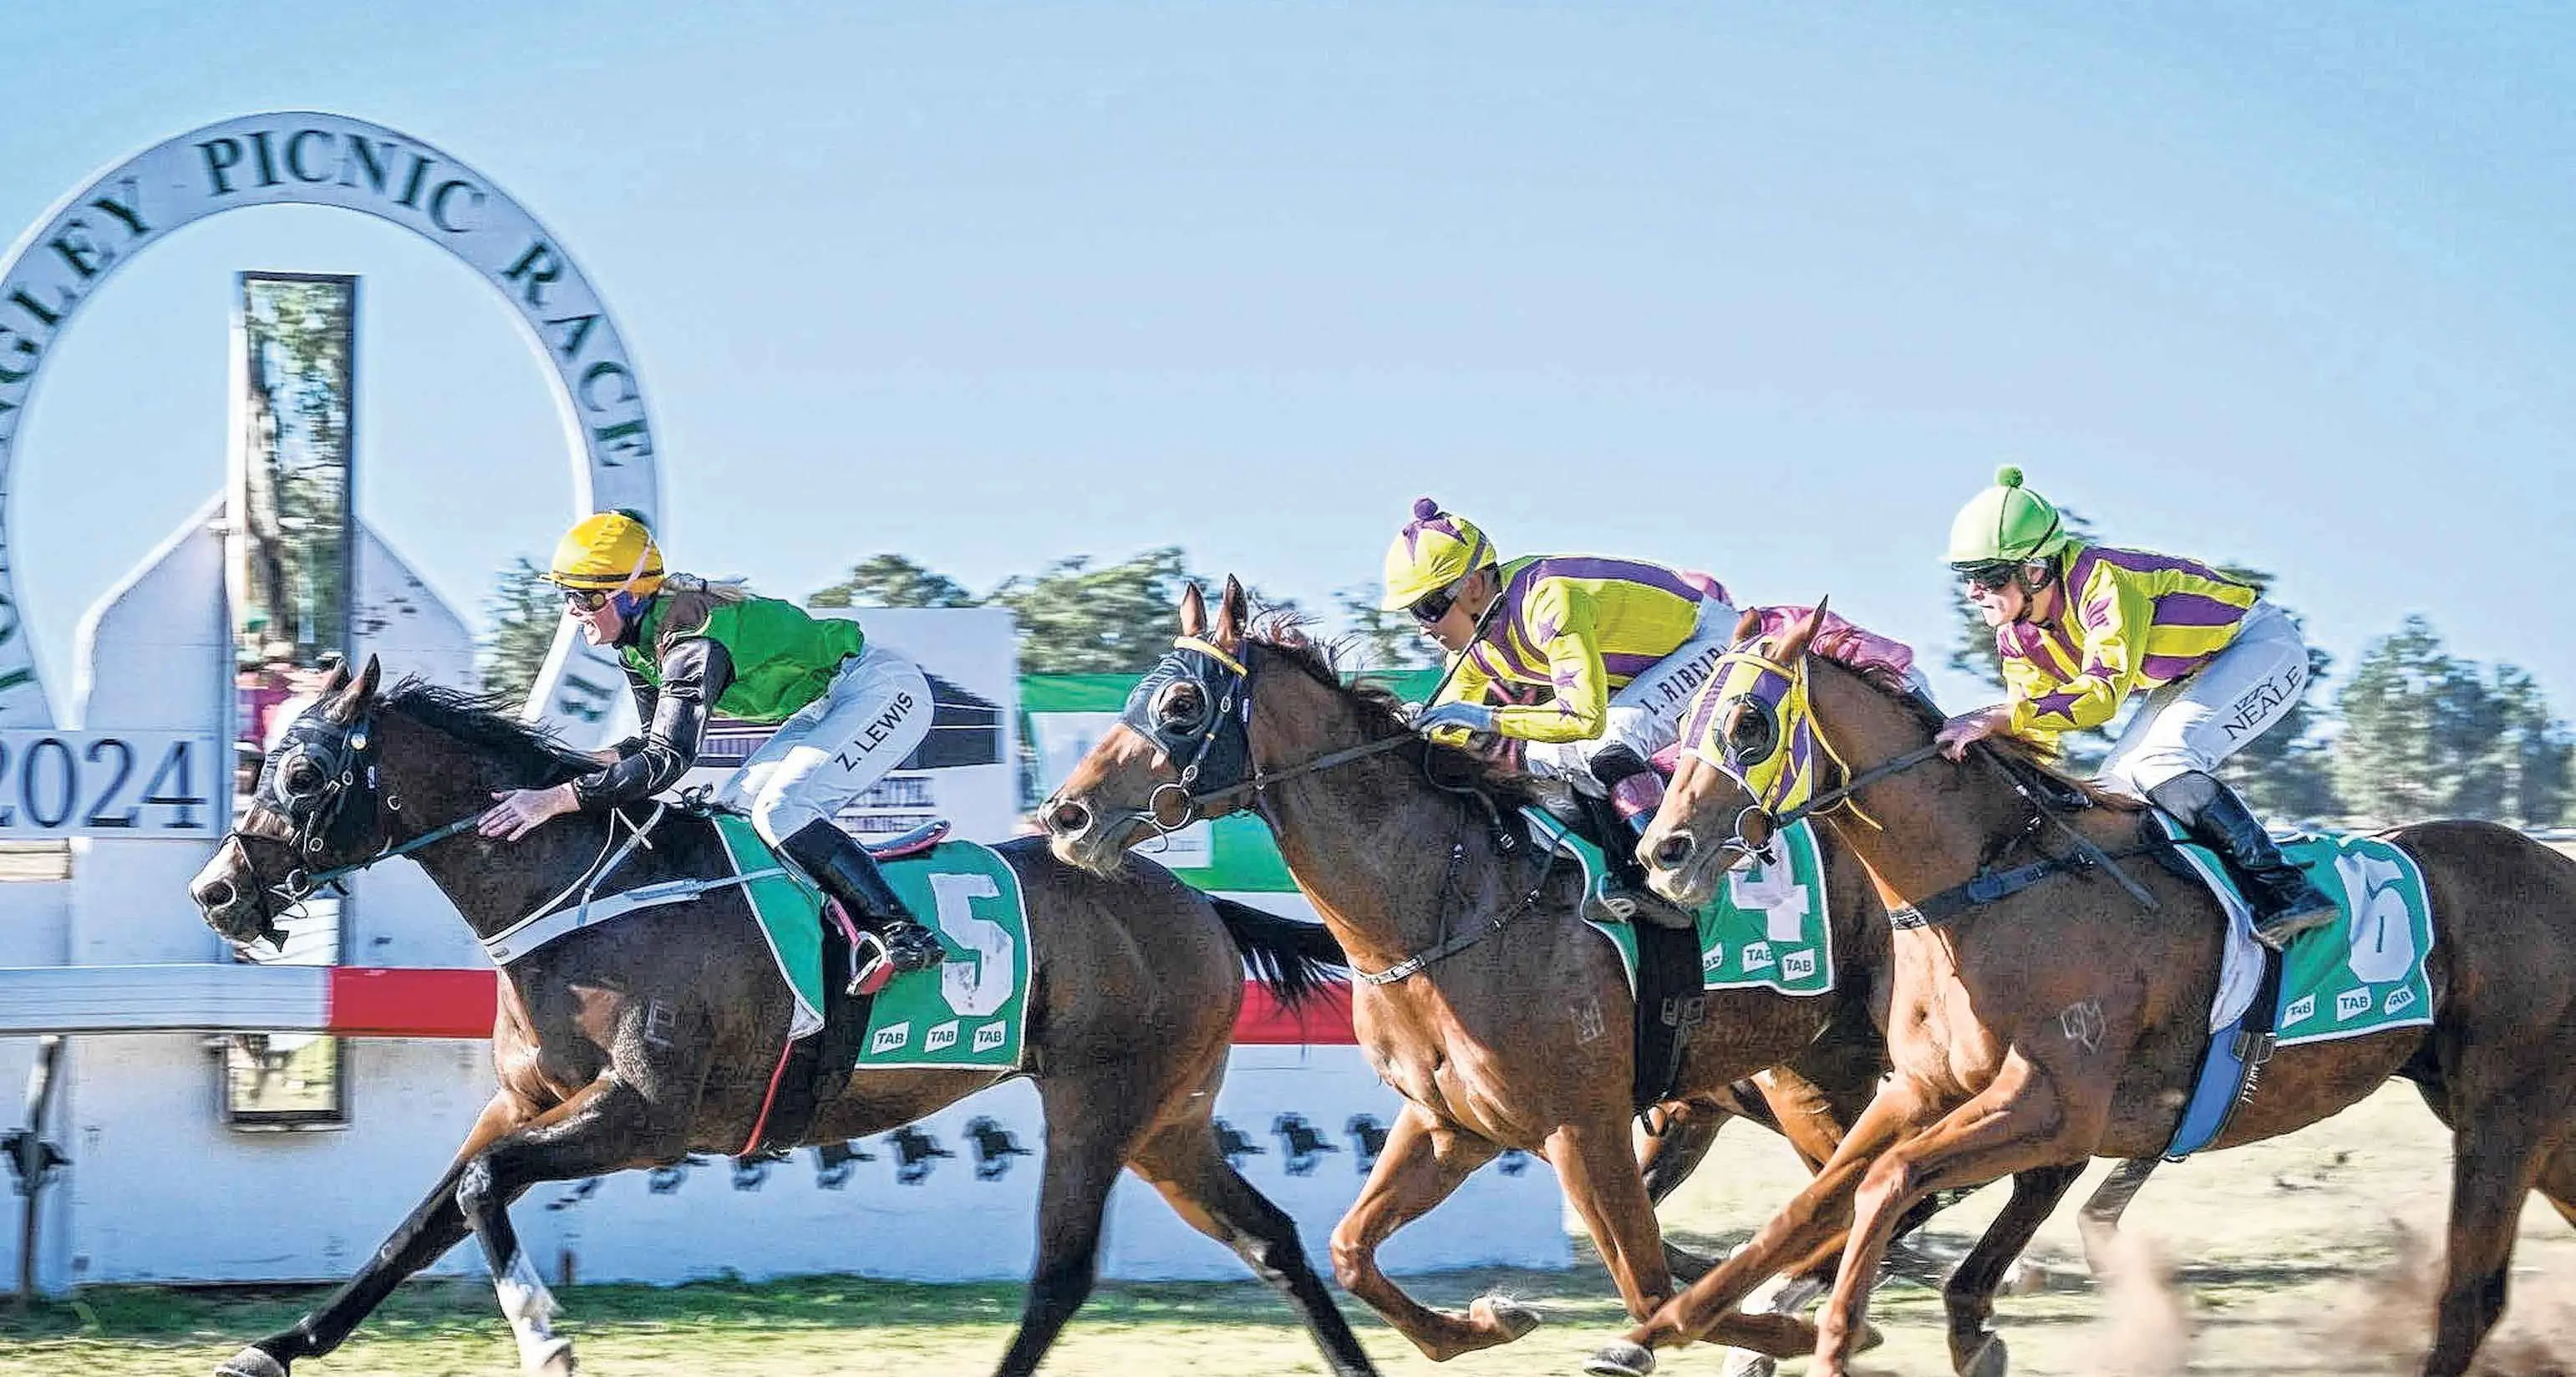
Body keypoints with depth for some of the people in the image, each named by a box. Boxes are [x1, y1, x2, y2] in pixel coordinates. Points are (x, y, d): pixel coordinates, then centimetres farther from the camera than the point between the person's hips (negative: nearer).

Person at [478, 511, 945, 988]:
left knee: (780, 812, -23)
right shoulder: (637, 640, -1)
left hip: (884, 690, -10)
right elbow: (658, 739, 9)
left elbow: (669, 759, -38)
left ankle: (904, 934, -21)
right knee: (731, 812, 3)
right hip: (827, 706, 10)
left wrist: (555, 799, -42)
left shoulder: (690, 638, -30)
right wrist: (597, 761, -12)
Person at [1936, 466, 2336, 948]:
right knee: (2117, 781, -2)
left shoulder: (2103, 583, -33)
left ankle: (2287, 892, -27)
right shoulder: (2016, 632, -6)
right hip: (2193, 671, 9)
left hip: (2261, 647, -9)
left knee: (2161, 766, -27)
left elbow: (2104, 691, -43)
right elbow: (2033, 720, 0)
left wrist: (1995, 718, -50)